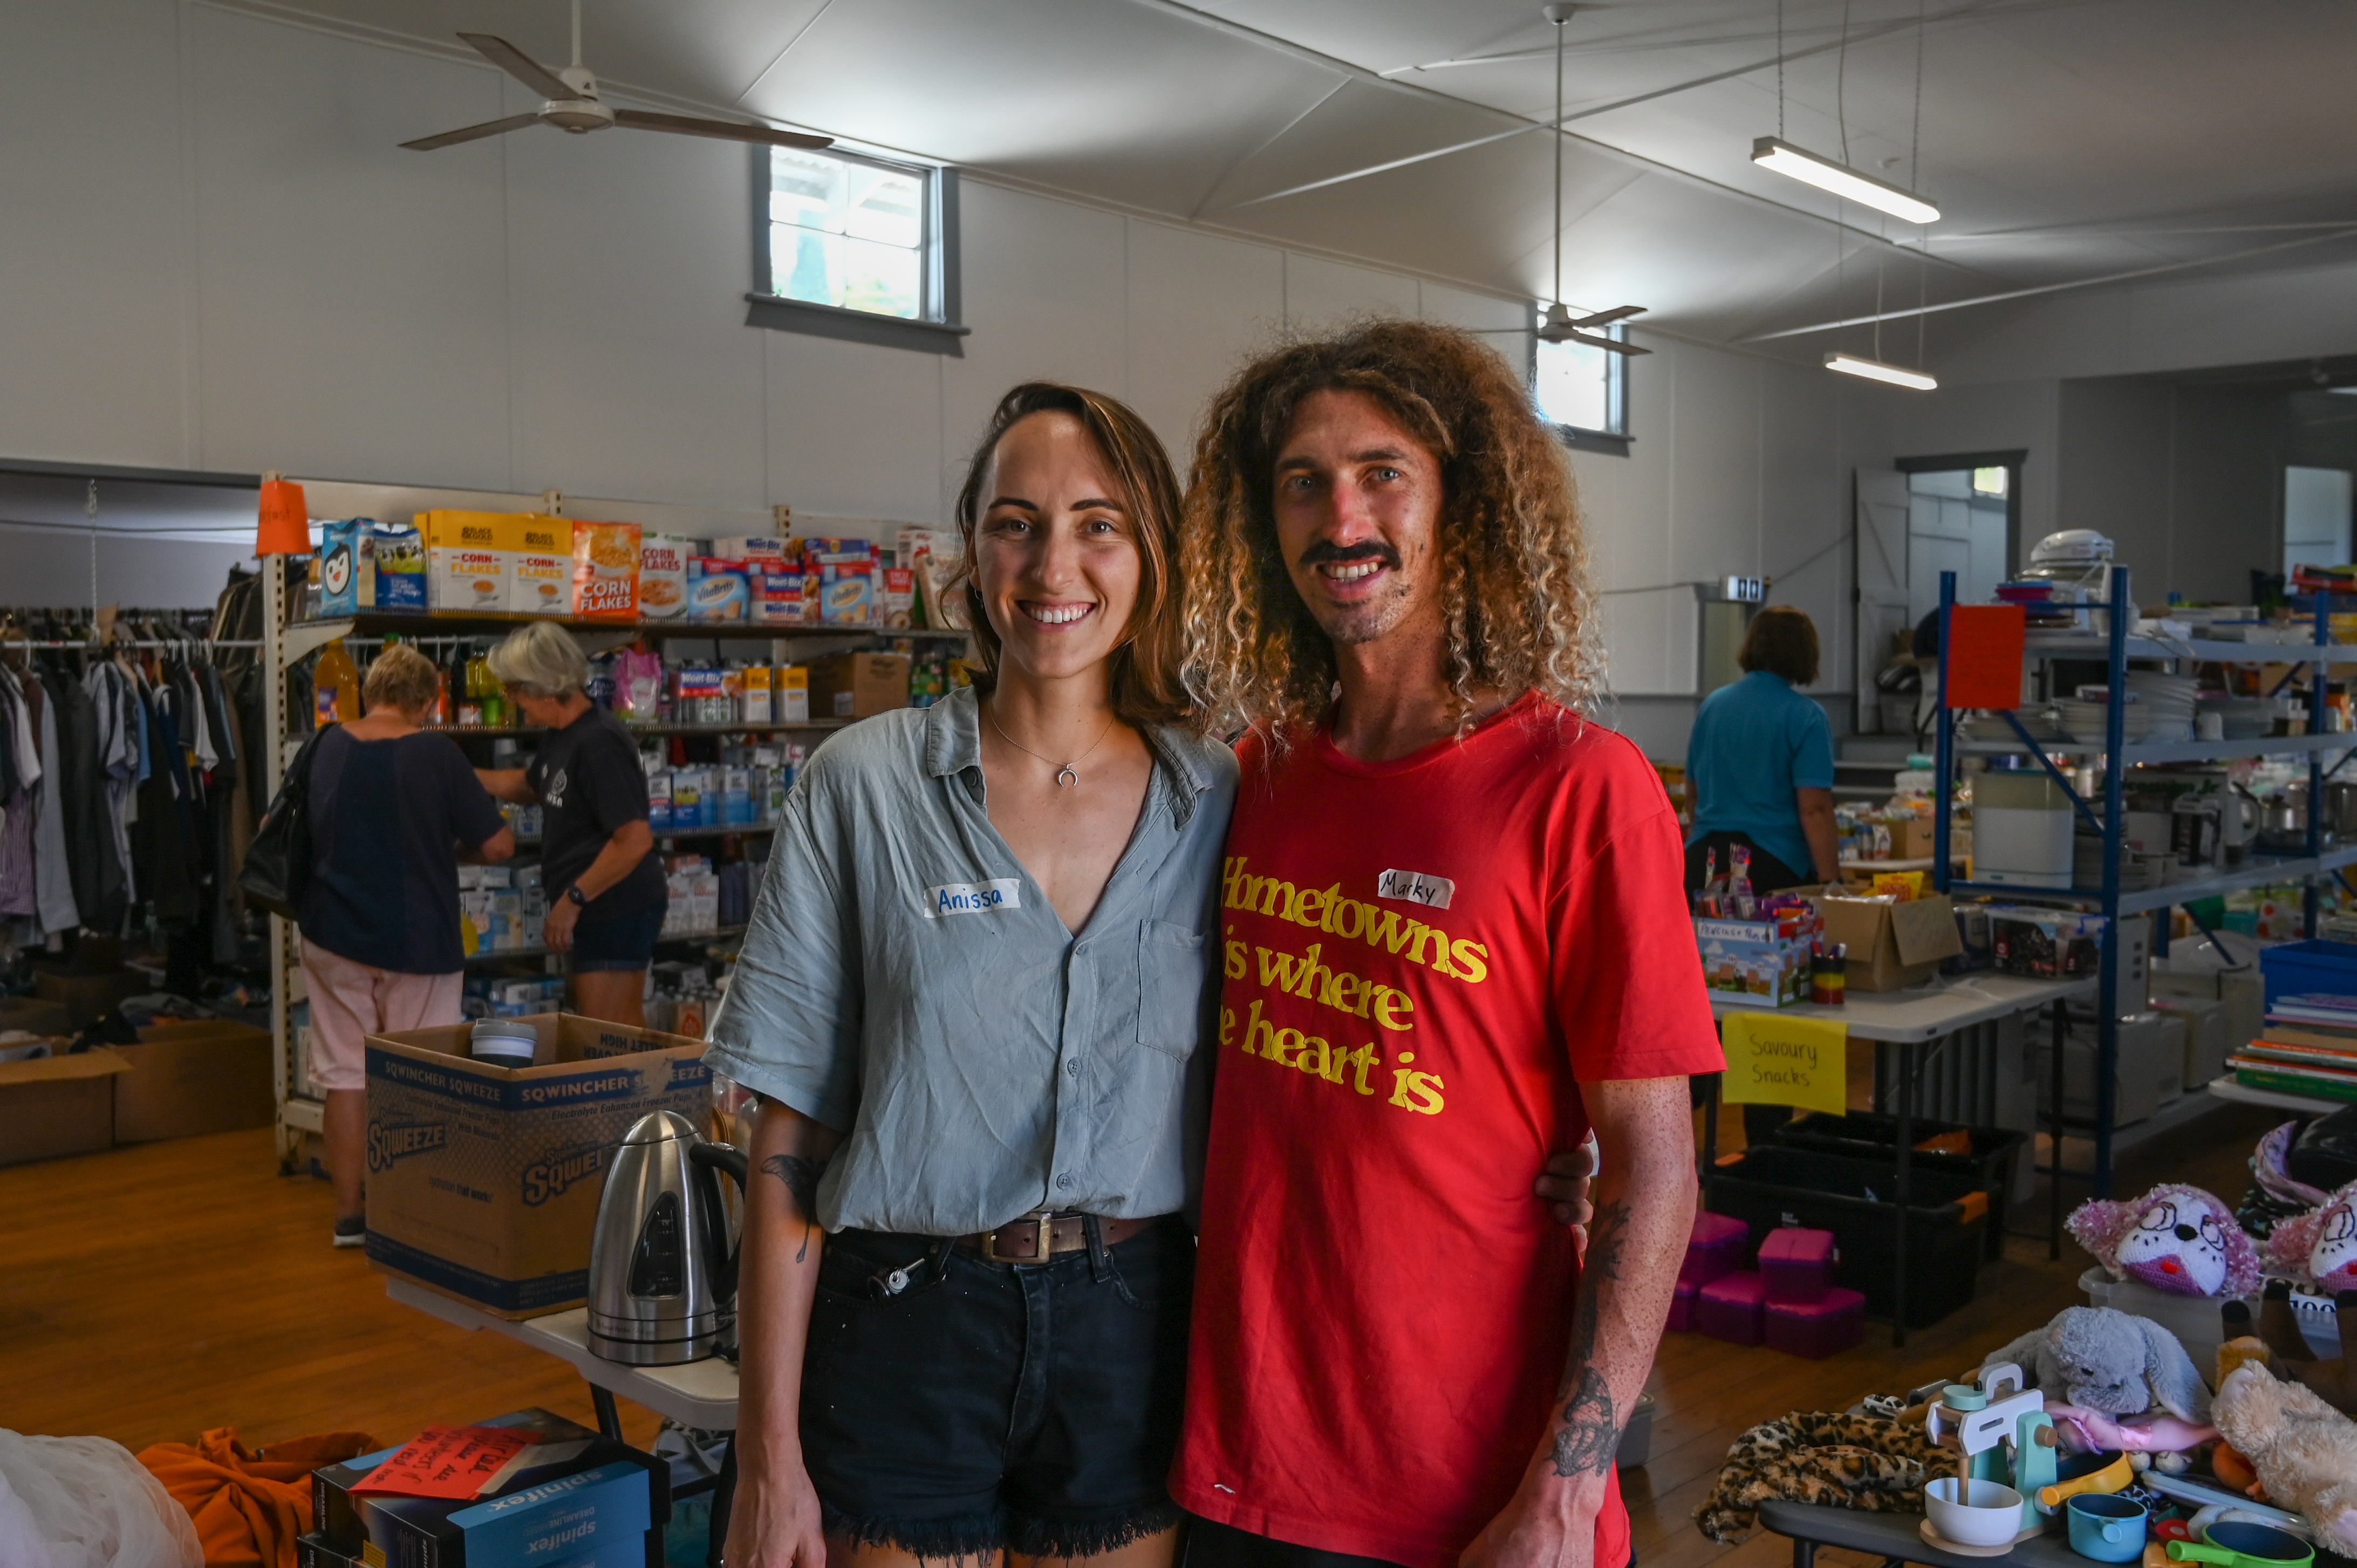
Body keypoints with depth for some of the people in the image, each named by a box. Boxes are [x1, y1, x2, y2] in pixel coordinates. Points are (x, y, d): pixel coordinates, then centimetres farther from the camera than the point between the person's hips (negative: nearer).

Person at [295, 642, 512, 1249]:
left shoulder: (327, 746, 0)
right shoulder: (435, 752, -11)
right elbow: (498, 845, -10)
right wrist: (451, 851, 9)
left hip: (334, 937, 3)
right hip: (417, 941, -3)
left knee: (345, 1076, 11)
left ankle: (349, 1214, 17)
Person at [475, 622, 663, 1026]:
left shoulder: (598, 743, -21)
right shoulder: (561, 737, 11)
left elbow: (635, 840, -26)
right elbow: (528, 784, 33)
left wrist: (572, 899, -20)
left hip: (616, 911, -10)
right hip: (602, 910, 10)